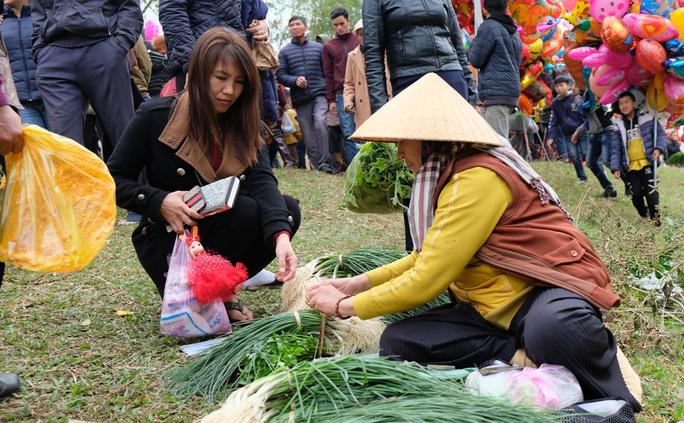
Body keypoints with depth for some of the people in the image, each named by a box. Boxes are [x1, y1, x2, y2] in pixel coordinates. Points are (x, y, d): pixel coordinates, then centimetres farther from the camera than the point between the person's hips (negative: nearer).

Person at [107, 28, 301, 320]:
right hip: (167, 239, -5)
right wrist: (160, 202, -28)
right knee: (246, 211, -29)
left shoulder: (241, 126, -2)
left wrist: (280, 236, -37)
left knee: (288, 210, -17)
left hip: (219, 227, 5)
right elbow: (114, 180, -8)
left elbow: (262, 181, -18)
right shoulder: (155, 117, -14)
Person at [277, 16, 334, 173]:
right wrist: (295, 80, -15)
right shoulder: (285, 51, 8)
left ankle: (325, 163, -18)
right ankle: (317, 164, 11)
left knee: (320, 122, -22)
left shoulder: (318, 48, 11)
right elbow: (280, 75, 3)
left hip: (319, 94, -1)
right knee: (308, 134, 2)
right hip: (300, 98, 1)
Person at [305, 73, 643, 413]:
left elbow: (427, 280, -20)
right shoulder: (456, 174, 11)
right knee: (398, 341, -11)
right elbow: (428, 257, 24)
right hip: (494, 306, 9)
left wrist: (345, 306, -8)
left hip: (549, 294, -9)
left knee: (551, 327, -44)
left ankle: (612, 398, -13)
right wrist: (359, 283, 14)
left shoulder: (478, 178, -20)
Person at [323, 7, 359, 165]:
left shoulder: (360, 40, 11)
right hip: (342, 94, 1)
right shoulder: (328, 46, 13)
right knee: (348, 134, -3)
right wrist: (330, 100, 4)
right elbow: (328, 75, 11)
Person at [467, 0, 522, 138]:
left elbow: (476, 59, -6)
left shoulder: (489, 26, -5)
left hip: (496, 91, -9)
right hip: (512, 91, 9)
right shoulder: (514, 32, 21)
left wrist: (472, 45, 11)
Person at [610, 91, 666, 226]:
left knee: (651, 192, -9)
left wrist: (659, 148, -14)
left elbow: (660, 133, 4)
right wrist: (615, 167, 0)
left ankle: (655, 218, 2)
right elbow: (616, 148, 7)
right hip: (630, 166, 2)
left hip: (647, 162, -2)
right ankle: (644, 216, 22)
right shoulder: (618, 125, 7)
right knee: (636, 194, 1)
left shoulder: (647, 117, 1)